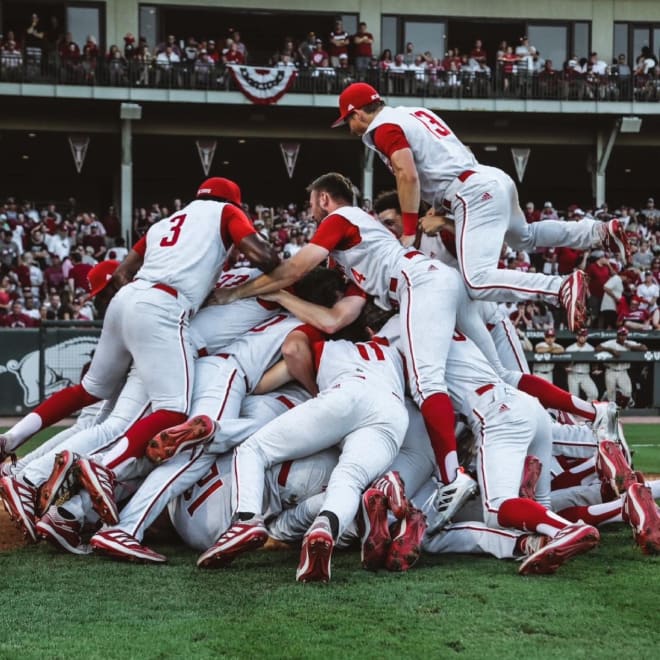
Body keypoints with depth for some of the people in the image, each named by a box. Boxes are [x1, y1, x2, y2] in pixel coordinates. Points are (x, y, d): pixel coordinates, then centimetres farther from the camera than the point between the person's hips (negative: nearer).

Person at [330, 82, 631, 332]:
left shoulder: (383, 128, -5)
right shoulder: (413, 113, 22)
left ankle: (563, 287, -30)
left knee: (478, 283, -20)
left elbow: (408, 177, -18)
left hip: (474, 193, -10)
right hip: (496, 179, 10)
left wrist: (408, 233, -16)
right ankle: (600, 230, 29)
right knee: (525, 238, 38)